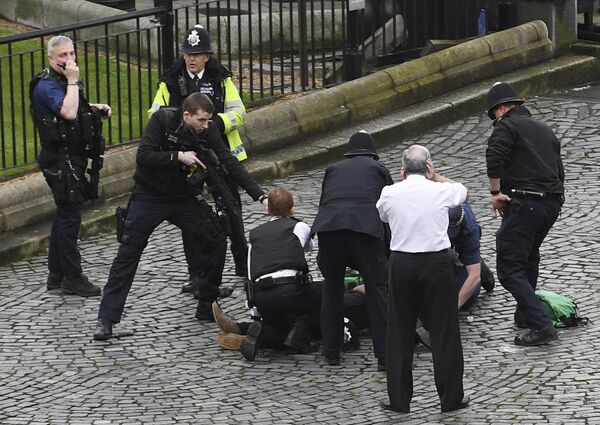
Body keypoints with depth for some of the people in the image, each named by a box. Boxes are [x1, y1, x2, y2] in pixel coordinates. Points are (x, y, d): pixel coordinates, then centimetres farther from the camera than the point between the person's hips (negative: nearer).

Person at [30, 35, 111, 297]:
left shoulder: (63, 81, 12)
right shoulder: (47, 86, -19)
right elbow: (68, 112, -34)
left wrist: (96, 107, 14)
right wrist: (72, 81, -26)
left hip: (73, 156, 10)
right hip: (61, 160, -10)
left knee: (65, 214, 15)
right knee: (69, 215, -7)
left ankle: (56, 275, 22)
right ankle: (72, 278, -3)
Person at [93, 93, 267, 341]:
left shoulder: (208, 131, -8)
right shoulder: (163, 120, -18)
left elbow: (230, 164, -9)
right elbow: (143, 156, -24)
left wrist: (260, 196, -16)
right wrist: (178, 156, -31)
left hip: (185, 198, 4)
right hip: (150, 196, -4)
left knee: (216, 244, -1)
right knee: (127, 255, -7)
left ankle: (206, 308, 13)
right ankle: (106, 319, -5)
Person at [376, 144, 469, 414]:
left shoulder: (389, 194, -1)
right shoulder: (441, 191, -3)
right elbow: (461, 191, 21)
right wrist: (434, 176, 22)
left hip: (401, 263, 1)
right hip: (437, 263, -1)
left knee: (400, 333, 11)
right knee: (444, 331, 7)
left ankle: (399, 399, 14)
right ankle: (451, 398, 12)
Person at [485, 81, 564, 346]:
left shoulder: (506, 126, -2)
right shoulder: (545, 129, 22)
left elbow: (494, 158, -20)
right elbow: (559, 169, 24)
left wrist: (496, 192, -10)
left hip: (524, 204, -8)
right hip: (553, 202, 8)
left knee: (509, 269, -8)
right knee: (529, 257, 30)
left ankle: (541, 325, -18)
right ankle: (525, 314, 39)